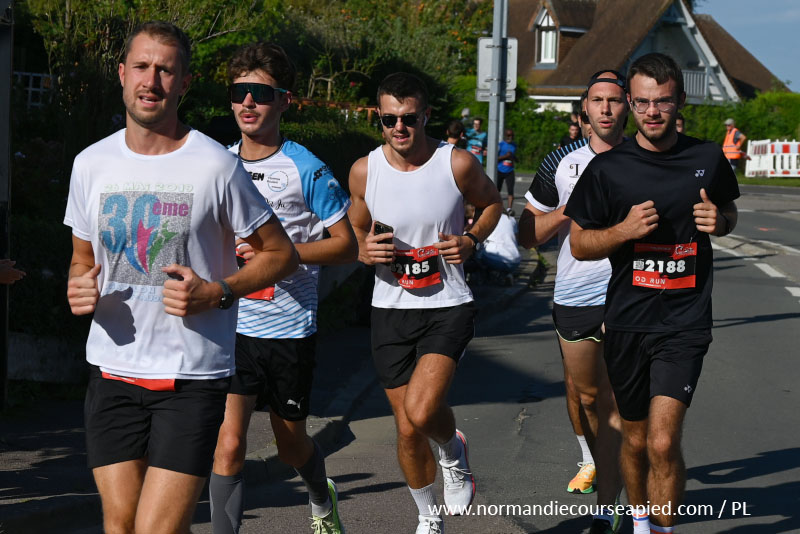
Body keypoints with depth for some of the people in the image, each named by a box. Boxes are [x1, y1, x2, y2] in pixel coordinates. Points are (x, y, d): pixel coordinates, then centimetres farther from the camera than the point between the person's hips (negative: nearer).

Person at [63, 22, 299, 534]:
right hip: (112, 371, 4)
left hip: (193, 376, -4)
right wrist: (79, 287, -3)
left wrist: (216, 292, -14)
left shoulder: (216, 165, -7)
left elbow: (281, 252, 1)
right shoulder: (91, 164, 6)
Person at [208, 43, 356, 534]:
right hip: (231, 325, 2)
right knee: (229, 443, -12)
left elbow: (347, 245, -8)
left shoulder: (306, 170, -10)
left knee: (291, 444, 16)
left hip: (290, 327, -2)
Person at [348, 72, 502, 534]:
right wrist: (365, 251, -9)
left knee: (420, 411, -24)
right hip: (391, 309, 3)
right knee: (408, 432, 9)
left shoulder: (458, 163, -9)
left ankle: (454, 451, 12)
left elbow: (492, 202, 11)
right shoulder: (364, 171, -3)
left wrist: (471, 241, -7)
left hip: (449, 307, -3)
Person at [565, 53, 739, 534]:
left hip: (685, 323, -1)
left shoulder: (708, 159, 2)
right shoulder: (608, 168, -3)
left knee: (663, 443, -16)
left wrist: (719, 221, -3)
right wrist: (624, 230, -17)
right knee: (635, 439, 15)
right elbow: (579, 243, 2)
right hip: (627, 320, 1)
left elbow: (729, 211, 21)